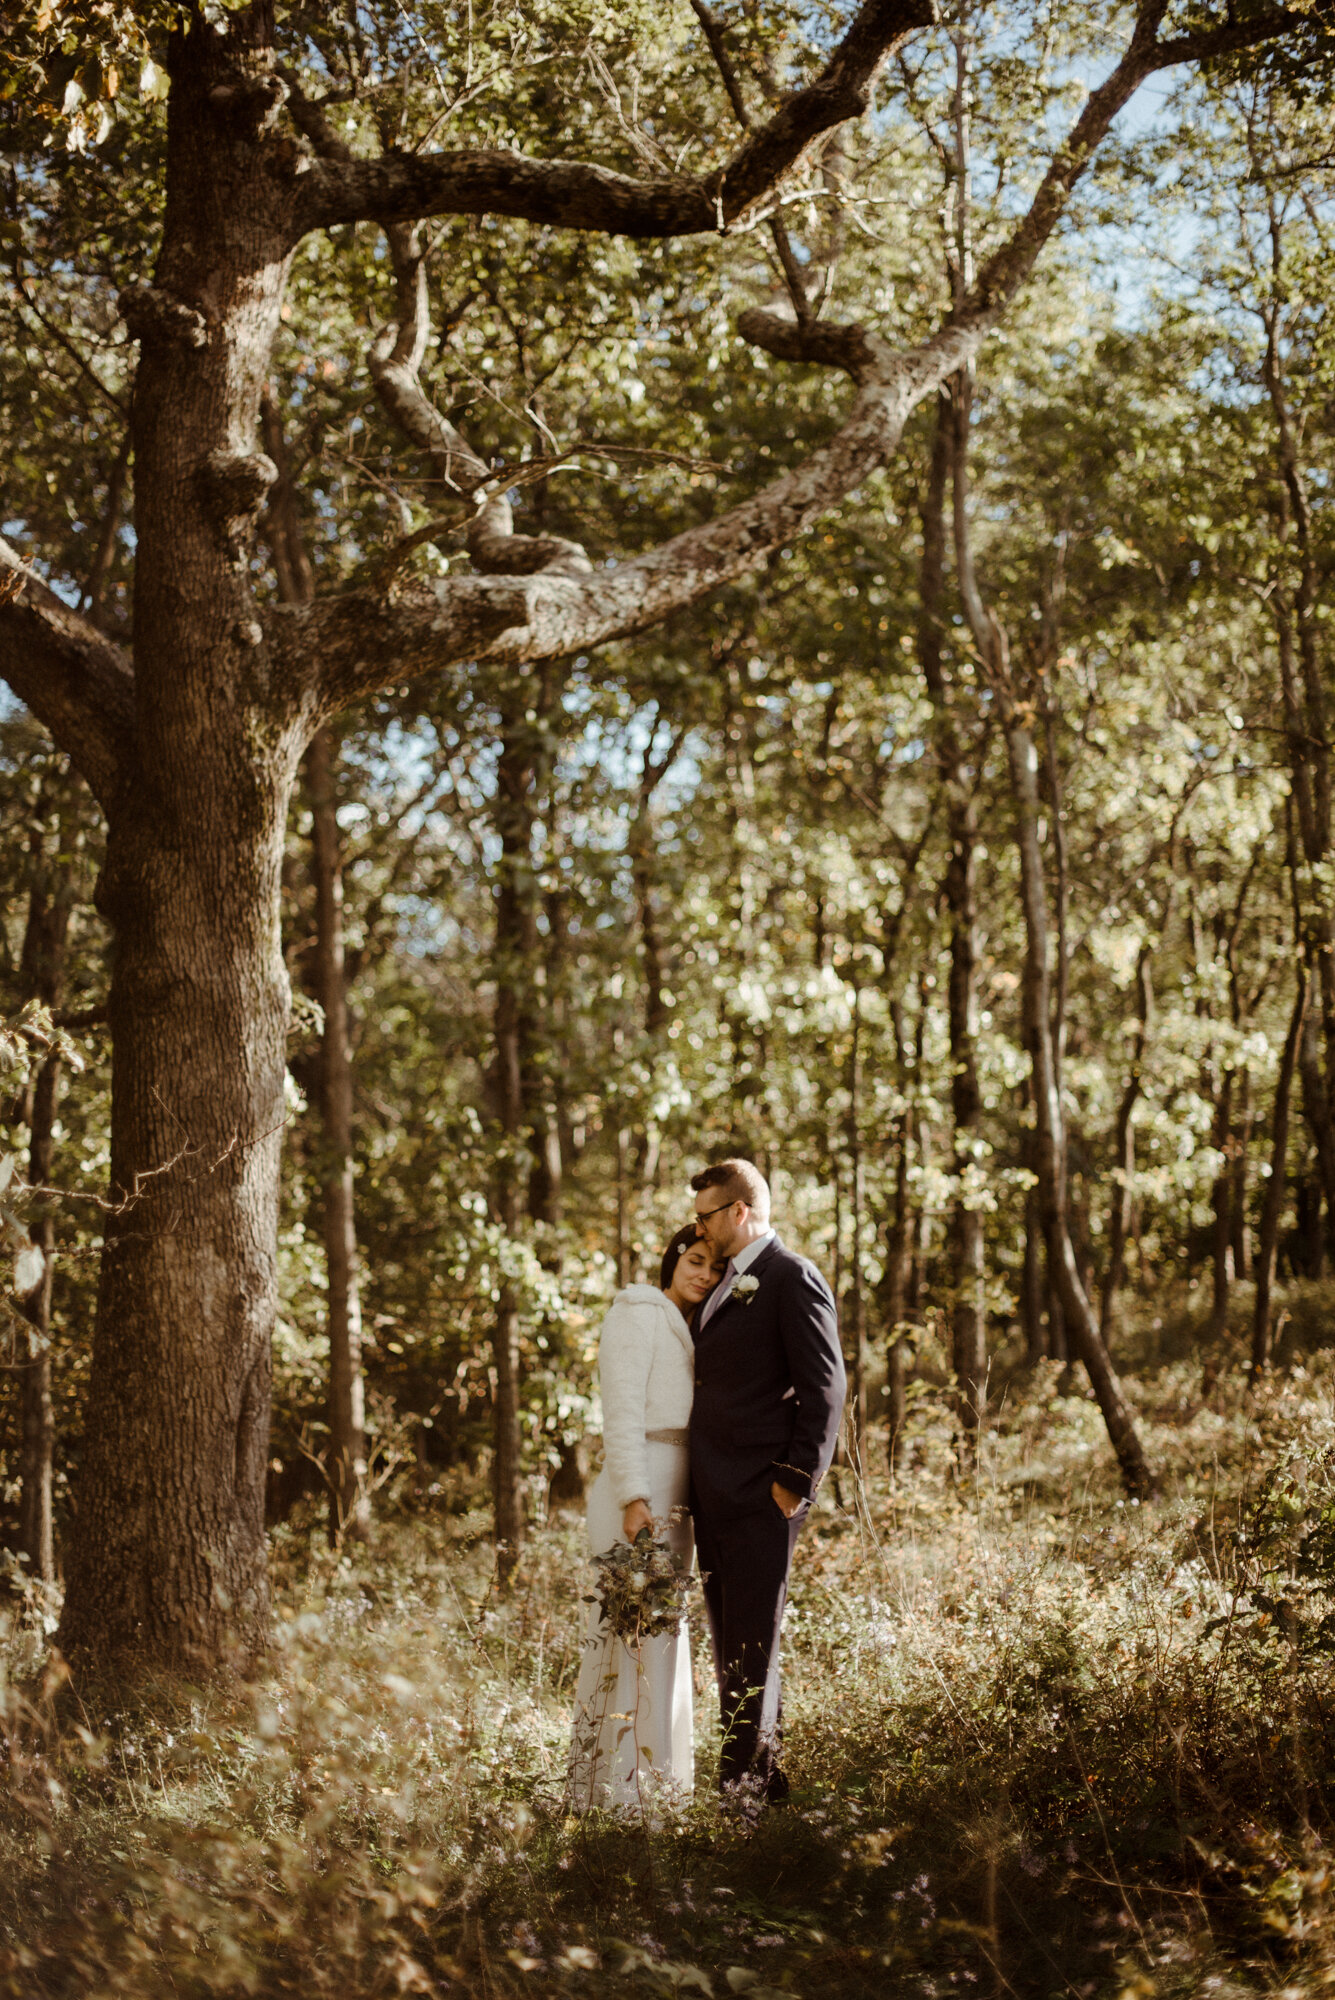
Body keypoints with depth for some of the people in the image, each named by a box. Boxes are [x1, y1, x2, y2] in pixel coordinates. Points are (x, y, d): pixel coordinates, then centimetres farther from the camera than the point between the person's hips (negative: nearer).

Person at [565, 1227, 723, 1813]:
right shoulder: (638, 1314, -7)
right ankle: (611, 1787, -9)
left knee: (663, 1629, 12)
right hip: (640, 1489, -10)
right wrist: (635, 1499, -22)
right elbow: (621, 1412, -15)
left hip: (673, 1496, 10)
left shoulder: (685, 1328, 20)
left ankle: (651, 1776, 19)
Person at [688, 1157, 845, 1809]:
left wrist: (795, 1481, -16)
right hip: (713, 1497, 9)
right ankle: (759, 1779, 20)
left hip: (760, 1497, -9)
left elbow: (824, 1389, -13)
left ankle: (746, 1786, -2)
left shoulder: (793, 1279, -8)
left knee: (754, 1648, -6)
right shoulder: (721, 1284, 19)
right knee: (729, 1650, 12)